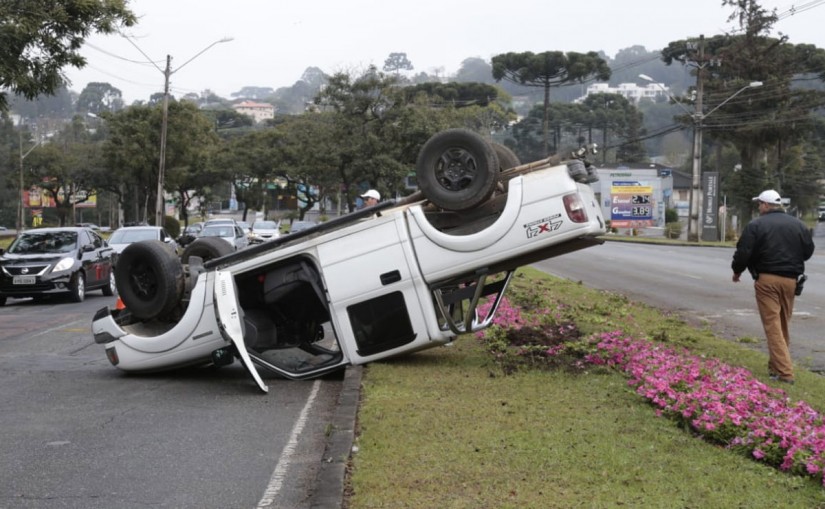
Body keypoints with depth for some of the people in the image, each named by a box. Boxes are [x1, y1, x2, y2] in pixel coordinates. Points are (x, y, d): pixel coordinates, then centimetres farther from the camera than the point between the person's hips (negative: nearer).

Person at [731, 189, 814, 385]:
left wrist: (737, 271, 10)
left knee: (773, 325, -6)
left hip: (767, 279, -5)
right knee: (784, 325, 17)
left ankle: (784, 372, -14)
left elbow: (743, 252, -8)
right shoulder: (798, 225, 9)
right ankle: (776, 366, 24)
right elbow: (808, 250, 13)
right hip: (790, 280, 5)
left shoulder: (756, 225, -6)